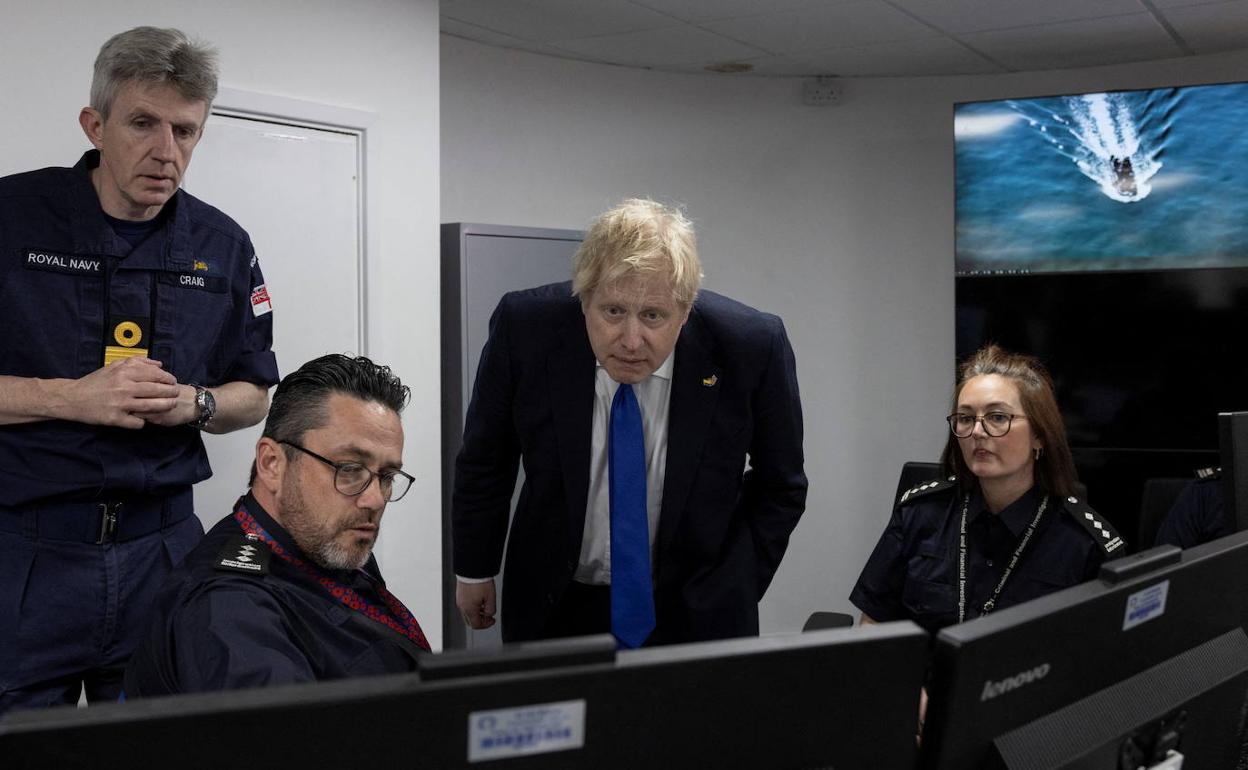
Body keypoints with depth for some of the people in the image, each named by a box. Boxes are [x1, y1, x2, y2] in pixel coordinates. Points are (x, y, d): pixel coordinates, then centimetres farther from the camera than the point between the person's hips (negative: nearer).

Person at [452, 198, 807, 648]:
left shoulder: (753, 346, -19)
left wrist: (734, 593, -6)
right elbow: (485, 460, -1)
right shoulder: (524, 328, -18)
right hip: (558, 607, 1)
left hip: (695, 612, 0)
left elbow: (781, 485, -3)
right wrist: (474, 569, 6)